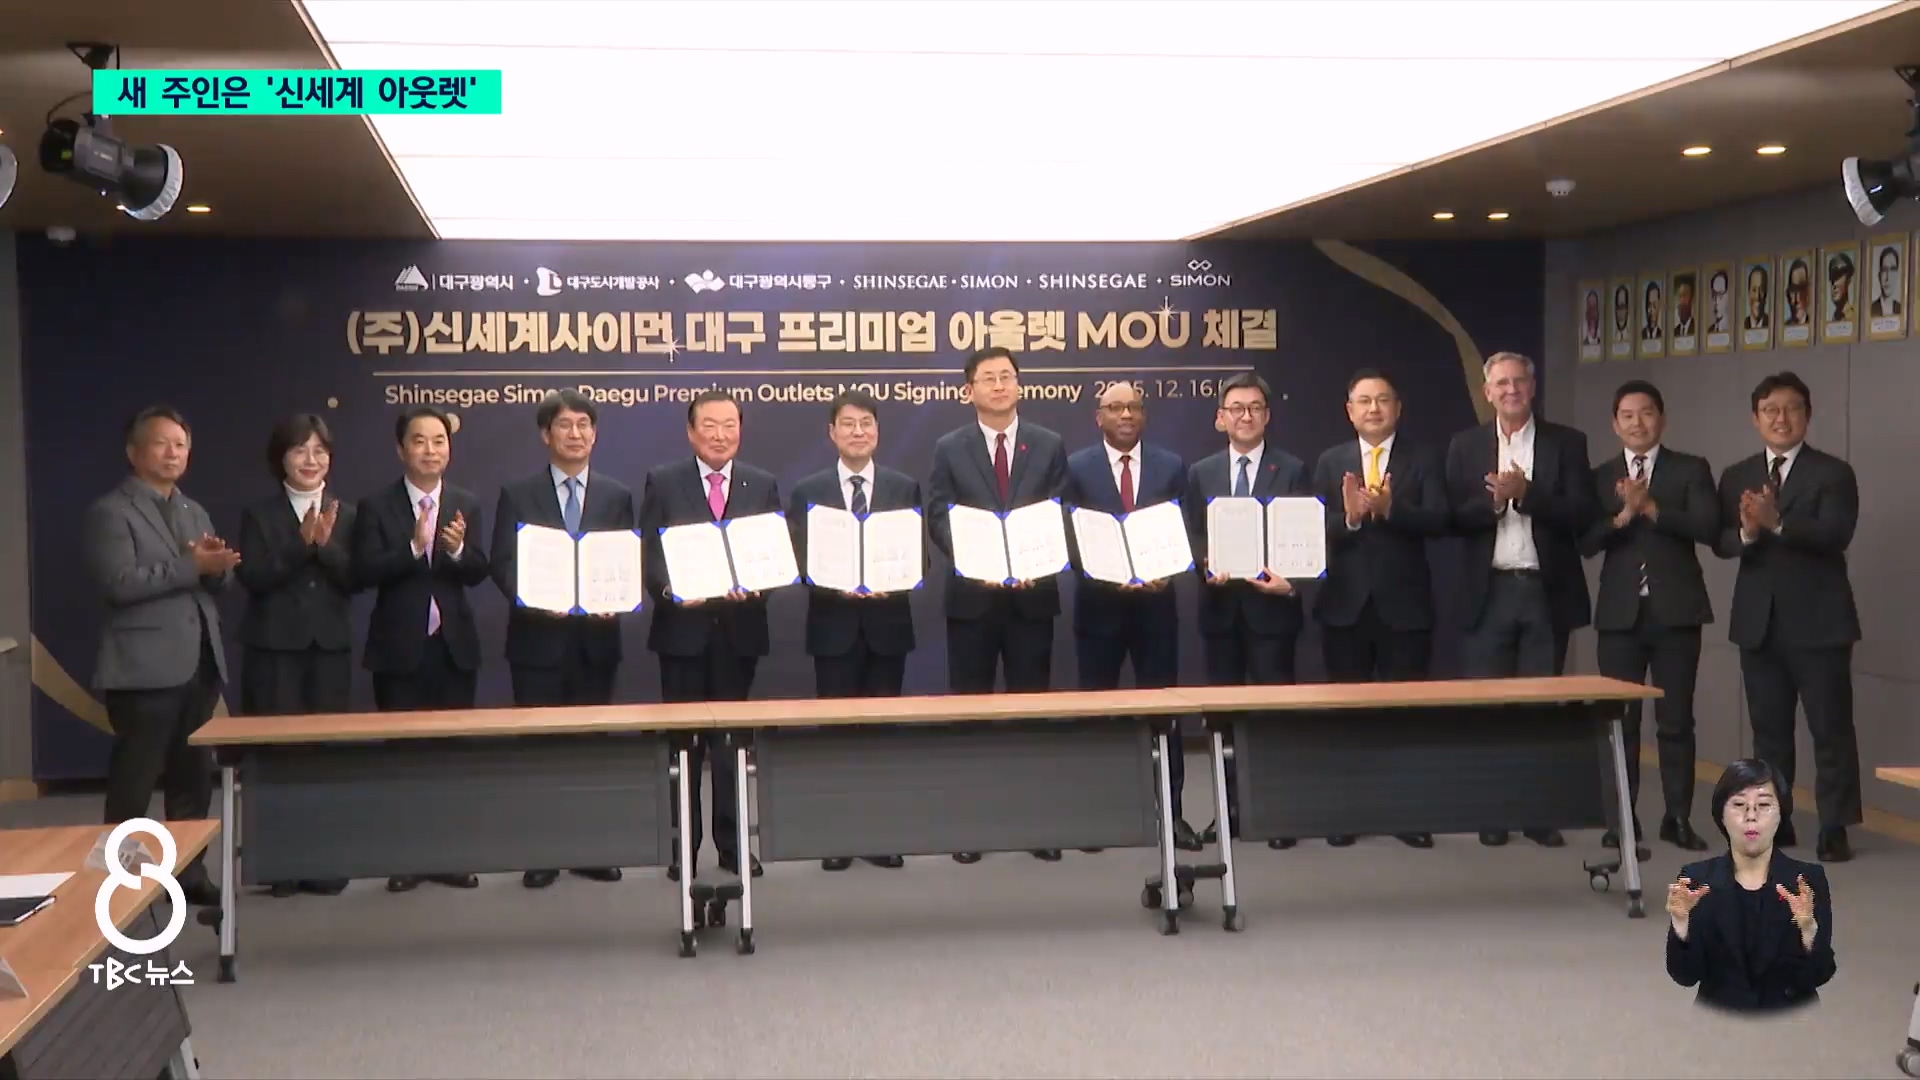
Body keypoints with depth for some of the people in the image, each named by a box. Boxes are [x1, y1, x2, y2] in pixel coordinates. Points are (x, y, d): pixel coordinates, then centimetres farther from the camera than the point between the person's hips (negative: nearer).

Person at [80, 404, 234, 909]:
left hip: (199, 663, 8)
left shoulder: (195, 512, 18)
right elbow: (119, 583, -18)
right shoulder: (110, 512, -6)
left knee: (194, 776, 12)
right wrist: (190, 567, -20)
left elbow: (219, 579, 14)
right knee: (133, 782, -3)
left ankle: (189, 870, 22)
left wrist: (216, 564, -9)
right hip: (145, 667, -7)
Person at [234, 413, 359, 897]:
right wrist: (301, 545, -19)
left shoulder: (346, 515, 9)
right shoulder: (259, 514, 2)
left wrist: (326, 545, -17)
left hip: (331, 646, 2)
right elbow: (253, 578, -10)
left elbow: (355, 579, -1)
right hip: (275, 646, -2)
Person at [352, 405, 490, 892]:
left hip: (454, 644, 2)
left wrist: (457, 549, -21)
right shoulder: (375, 506, -2)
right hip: (399, 646, -2)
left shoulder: (466, 505, 6)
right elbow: (365, 570, -12)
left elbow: (478, 572, -1)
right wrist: (413, 548, -25)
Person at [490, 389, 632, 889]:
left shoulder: (617, 496, 10)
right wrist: (534, 599, -20)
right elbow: (502, 564, -2)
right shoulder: (518, 495, 3)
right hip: (538, 636, -2)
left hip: (596, 636, 2)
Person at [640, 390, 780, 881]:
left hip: (739, 627, 1)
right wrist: (670, 589, -20)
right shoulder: (662, 483, 3)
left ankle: (732, 842, 15)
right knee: (684, 740, 4)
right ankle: (684, 845, 12)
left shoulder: (763, 486, 7)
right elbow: (648, 554, -2)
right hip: (683, 625, -1)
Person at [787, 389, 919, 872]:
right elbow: (799, 561, -1)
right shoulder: (809, 492, 4)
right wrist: (837, 585, -18)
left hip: (888, 622, 1)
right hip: (834, 623, -1)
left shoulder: (905, 488, 6)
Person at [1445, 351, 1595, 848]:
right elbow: (1455, 518, 0)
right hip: (1488, 591, 1)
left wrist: (1526, 493, -17)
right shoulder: (1465, 446, 7)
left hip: (1547, 591, -1)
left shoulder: (1566, 443, 4)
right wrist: (1493, 500, -17)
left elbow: (1581, 514, -6)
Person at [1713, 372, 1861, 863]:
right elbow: (1720, 544, 2)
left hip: (1818, 620, -4)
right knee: (1768, 728, 11)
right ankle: (1774, 820, 21)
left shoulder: (1833, 473, -3)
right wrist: (1746, 532, -20)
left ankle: (1834, 827, 4)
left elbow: (1835, 535, -18)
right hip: (1758, 620, 4)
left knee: (1830, 728, -1)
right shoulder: (1735, 476, 10)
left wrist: (1777, 524, -31)